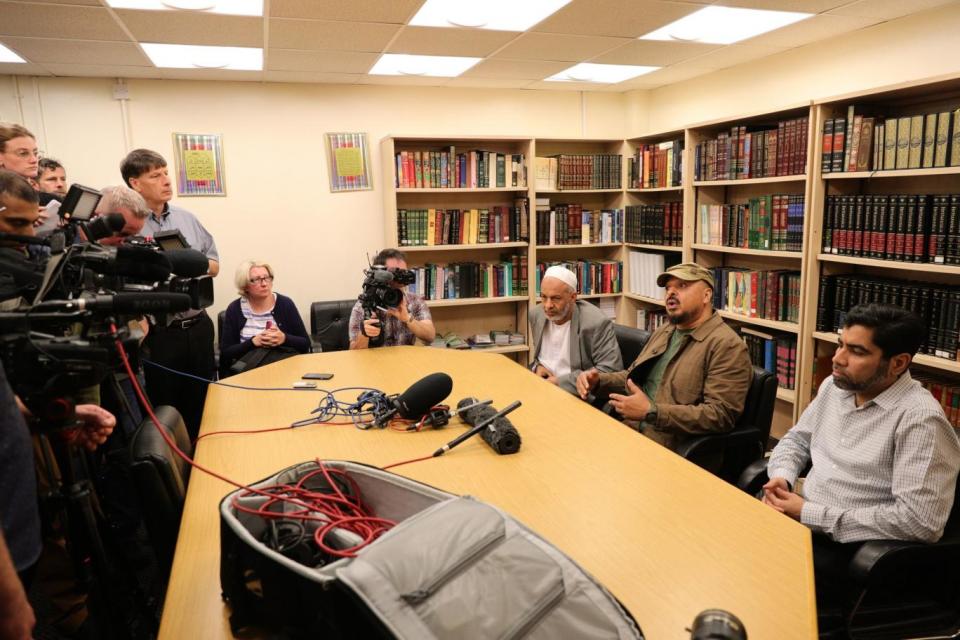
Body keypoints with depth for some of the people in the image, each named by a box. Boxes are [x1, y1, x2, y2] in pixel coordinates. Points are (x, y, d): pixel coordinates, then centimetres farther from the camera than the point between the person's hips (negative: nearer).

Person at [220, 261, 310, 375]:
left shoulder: (285, 303, 3)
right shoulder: (234, 309, 4)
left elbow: (305, 344, 4)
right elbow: (226, 353, 1)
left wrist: (284, 339, -16)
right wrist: (253, 342, -15)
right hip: (247, 369, 0)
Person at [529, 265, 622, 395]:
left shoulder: (597, 323, -19)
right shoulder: (537, 314, 1)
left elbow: (610, 371, -21)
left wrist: (561, 381, -21)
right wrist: (537, 367, -4)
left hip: (577, 396, -6)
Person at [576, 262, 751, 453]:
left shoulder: (727, 345, -11)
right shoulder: (664, 332, 17)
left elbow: (721, 415, -19)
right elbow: (633, 377, 26)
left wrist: (651, 412, -23)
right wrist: (598, 380, 5)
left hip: (669, 453, -8)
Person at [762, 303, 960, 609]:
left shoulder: (919, 419, -18)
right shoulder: (835, 386, 6)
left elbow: (919, 521, -25)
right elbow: (797, 438, 18)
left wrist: (810, 514, -21)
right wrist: (782, 477, -6)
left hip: (855, 551, -7)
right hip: (801, 520, 7)